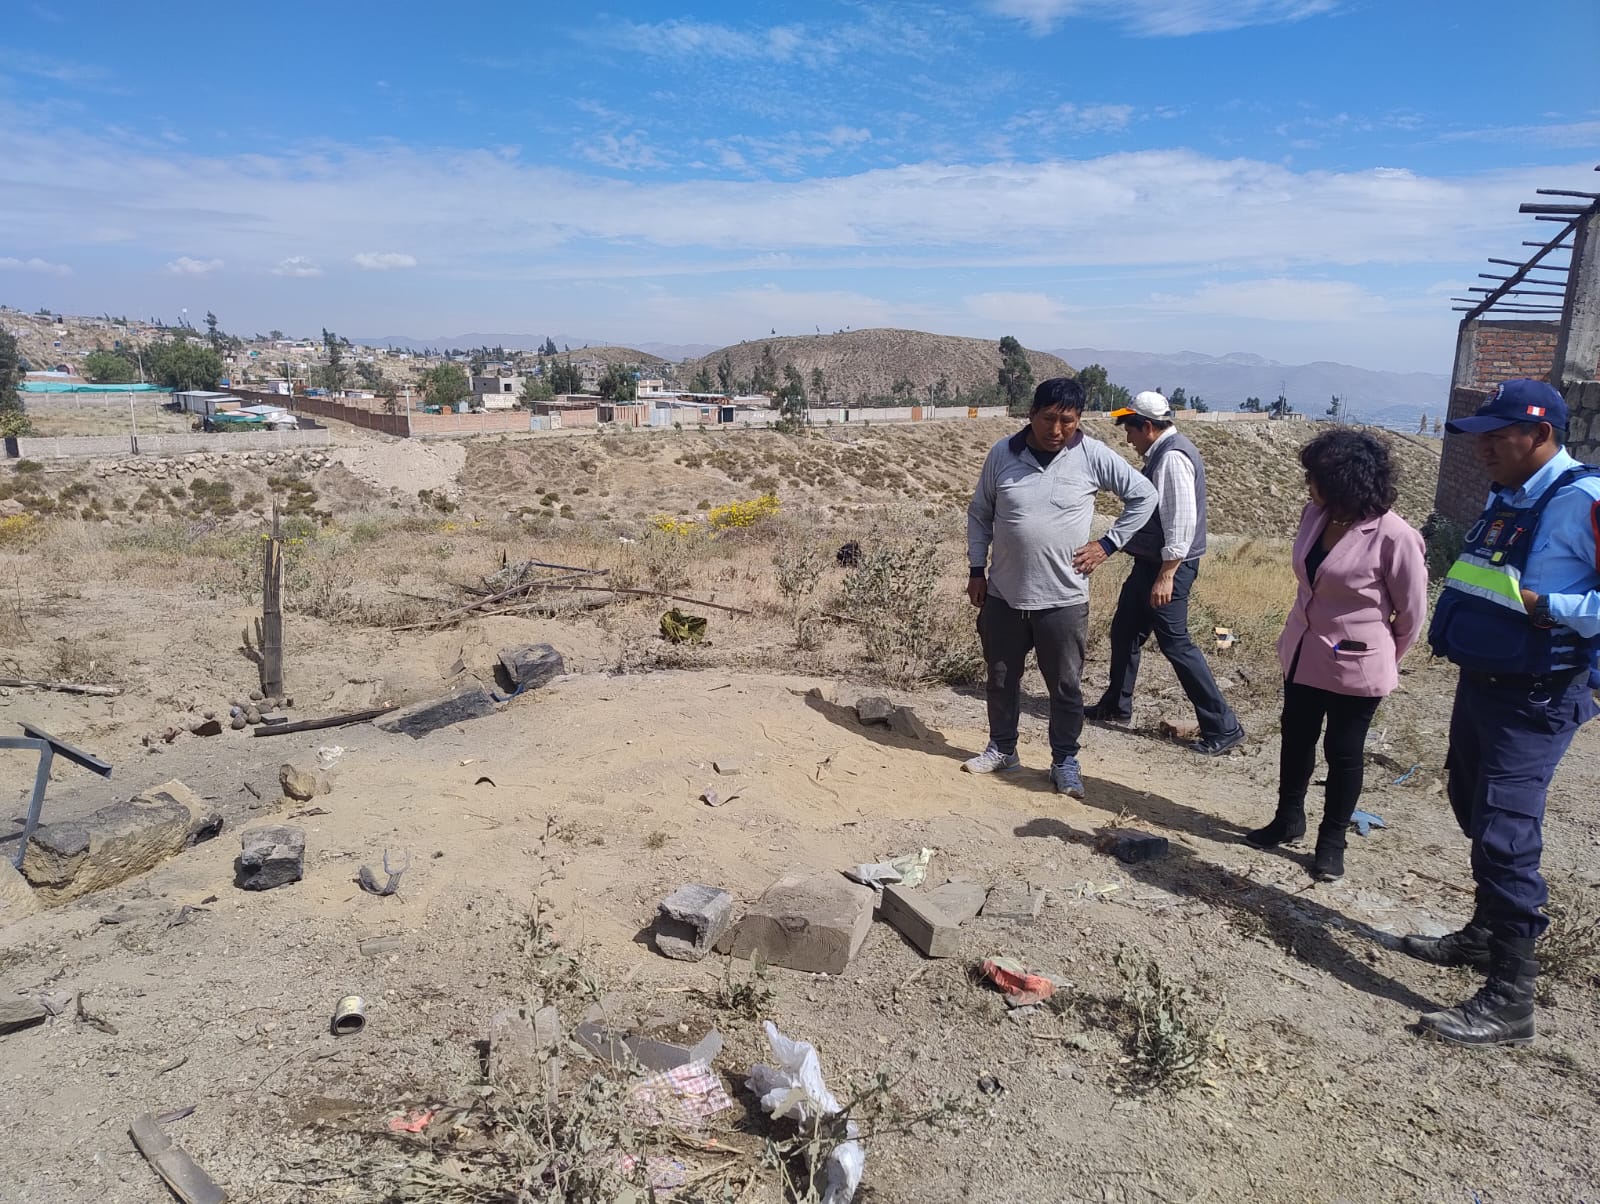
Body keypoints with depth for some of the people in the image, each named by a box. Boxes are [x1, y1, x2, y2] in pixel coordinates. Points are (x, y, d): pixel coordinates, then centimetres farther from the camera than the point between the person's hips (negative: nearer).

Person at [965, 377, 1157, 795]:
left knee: (1065, 685, 8)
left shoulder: (1093, 456, -7)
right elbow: (979, 513, 7)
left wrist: (1107, 544, -2)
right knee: (1001, 678, 15)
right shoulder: (1002, 453, -3)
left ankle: (1065, 761, 25)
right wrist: (976, 570, 5)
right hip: (1003, 594, 2)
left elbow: (1144, 496, 3)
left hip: (1063, 598, -2)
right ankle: (1002, 748, 35)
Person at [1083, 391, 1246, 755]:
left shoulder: (1173, 458, -19)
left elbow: (1182, 520, -25)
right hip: (1150, 562, 10)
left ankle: (1222, 727, 3)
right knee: (1124, 632, 19)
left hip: (1167, 566, -10)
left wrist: (1166, 575, -25)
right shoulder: (1161, 453, 12)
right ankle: (1115, 704, 35)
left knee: (1176, 645, -6)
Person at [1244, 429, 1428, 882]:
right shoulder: (1314, 515, -4)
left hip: (1355, 666, -6)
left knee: (1344, 753, 10)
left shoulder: (1394, 537, -23)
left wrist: (1383, 661, 3)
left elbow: (1412, 613, -10)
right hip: (1302, 653, 7)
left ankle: (1332, 841, 28)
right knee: (1295, 739, 20)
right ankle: (1289, 818, 40)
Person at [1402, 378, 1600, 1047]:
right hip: (1479, 683, 9)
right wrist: (1453, 622, 11)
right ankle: (1487, 934, 40)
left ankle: (1508, 1001, 1)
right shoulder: (1505, 499, 10)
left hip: (1532, 701, -9)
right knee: (1474, 811, 21)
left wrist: (1545, 606, -27)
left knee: (1504, 837, -9)